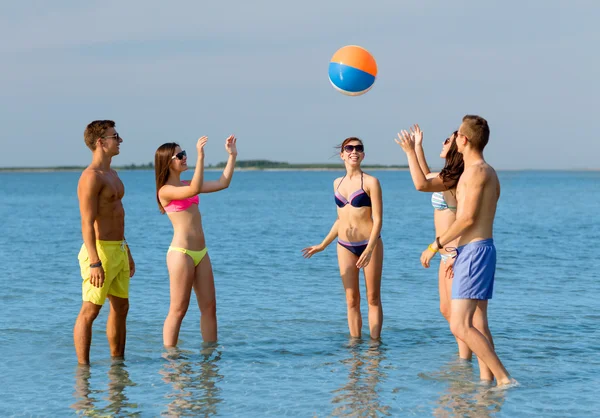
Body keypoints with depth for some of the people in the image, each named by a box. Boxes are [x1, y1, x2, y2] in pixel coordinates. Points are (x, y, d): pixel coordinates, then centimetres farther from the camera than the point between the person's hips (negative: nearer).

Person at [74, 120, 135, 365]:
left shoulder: (111, 175, 17)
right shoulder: (91, 177, -14)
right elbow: (87, 223, -20)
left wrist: (127, 253, 24)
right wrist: (94, 263, -26)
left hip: (118, 250, 10)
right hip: (100, 250, -10)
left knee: (121, 308, 13)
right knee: (90, 311, -6)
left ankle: (118, 361, 22)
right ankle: (83, 366, -4)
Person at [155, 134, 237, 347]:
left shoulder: (185, 185, 15)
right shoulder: (165, 190, -10)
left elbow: (222, 184, 17)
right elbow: (195, 190, -27)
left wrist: (232, 156, 10)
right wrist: (200, 156, -30)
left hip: (201, 252, 8)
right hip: (181, 252, -8)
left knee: (209, 307, 6)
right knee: (178, 310, -4)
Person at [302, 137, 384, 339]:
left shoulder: (370, 182, -6)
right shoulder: (338, 183, 11)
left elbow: (377, 219, -11)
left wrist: (370, 249, -22)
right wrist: (322, 245, 20)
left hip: (369, 243, -5)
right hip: (345, 246, 5)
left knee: (373, 298, 0)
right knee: (352, 300, 5)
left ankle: (375, 341, 2)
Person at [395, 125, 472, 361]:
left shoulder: (454, 178, -17)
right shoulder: (448, 177, 13)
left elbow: (422, 184, -32)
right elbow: (427, 178, 33)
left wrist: (410, 152, -27)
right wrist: (418, 147, 31)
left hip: (455, 252, -11)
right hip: (448, 253, 11)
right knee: (446, 310, 16)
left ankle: (464, 361, -4)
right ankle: (465, 354, 24)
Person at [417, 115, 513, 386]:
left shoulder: (476, 171, -14)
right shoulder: (489, 173, 18)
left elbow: (468, 218, -21)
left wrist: (436, 245, -14)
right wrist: (458, 254, 28)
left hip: (473, 252, -11)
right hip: (481, 249, 11)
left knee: (460, 326, -15)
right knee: (478, 325, 11)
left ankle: (504, 379, -18)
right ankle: (487, 381, 11)